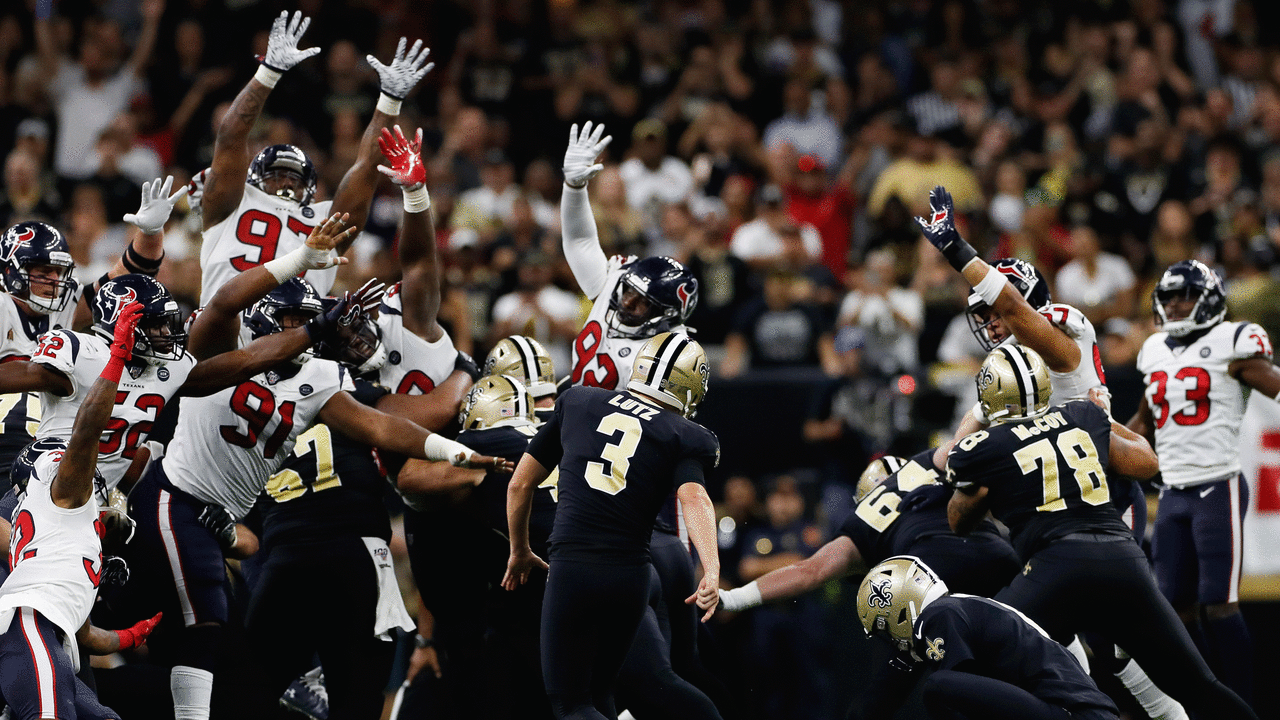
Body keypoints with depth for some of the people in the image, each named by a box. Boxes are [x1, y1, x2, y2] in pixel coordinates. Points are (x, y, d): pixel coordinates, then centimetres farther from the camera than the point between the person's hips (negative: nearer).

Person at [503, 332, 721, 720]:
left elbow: (520, 485, 17)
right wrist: (712, 570, -26)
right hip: (631, 573, 1)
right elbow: (694, 498, -14)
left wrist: (520, 552, 32)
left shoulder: (578, 404, 13)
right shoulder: (682, 437, 6)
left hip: (571, 570, -1)